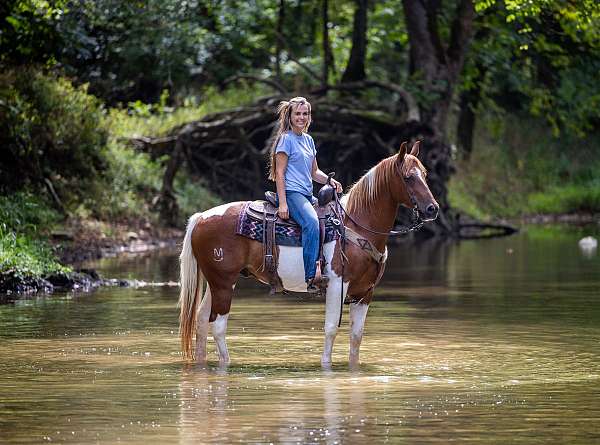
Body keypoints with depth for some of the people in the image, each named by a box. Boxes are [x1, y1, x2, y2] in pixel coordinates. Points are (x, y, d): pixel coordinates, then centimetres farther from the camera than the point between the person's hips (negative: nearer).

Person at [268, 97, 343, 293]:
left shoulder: (308, 140, 19)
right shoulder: (286, 139, -4)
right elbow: (279, 172, -10)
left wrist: (330, 181, 3)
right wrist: (282, 203, -18)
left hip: (307, 195, 9)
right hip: (291, 193, -9)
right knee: (311, 222, -32)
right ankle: (310, 277, -37)